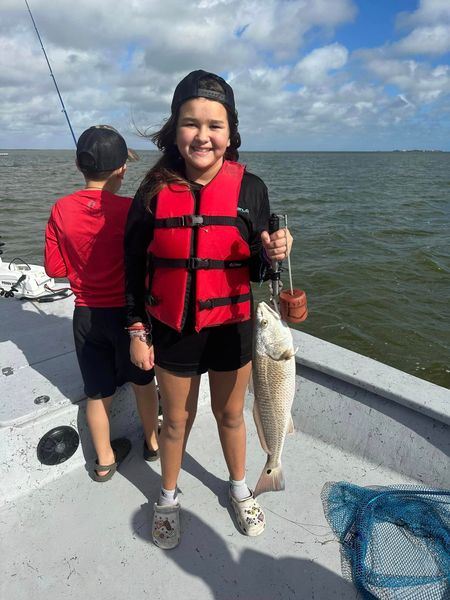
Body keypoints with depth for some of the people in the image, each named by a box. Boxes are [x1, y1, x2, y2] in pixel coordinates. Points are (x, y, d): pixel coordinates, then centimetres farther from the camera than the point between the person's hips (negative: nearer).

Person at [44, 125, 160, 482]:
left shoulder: (61, 210, -7)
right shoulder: (131, 209, -17)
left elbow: (55, 268, -1)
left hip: (87, 315, 3)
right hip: (129, 311, -2)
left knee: (98, 391, 16)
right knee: (143, 381, 20)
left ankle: (105, 460, 35)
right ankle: (153, 442, 40)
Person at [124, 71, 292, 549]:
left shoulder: (249, 188, -9)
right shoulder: (154, 191, -9)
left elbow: (257, 270, -2)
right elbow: (134, 267, -1)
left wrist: (272, 255, -24)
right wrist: (138, 331, -1)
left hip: (231, 328, 0)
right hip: (171, 330, 0)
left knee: (230, 415, 20)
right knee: (176, 420, 18)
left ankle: (239, 489, 49)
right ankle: (167, 499, 47)